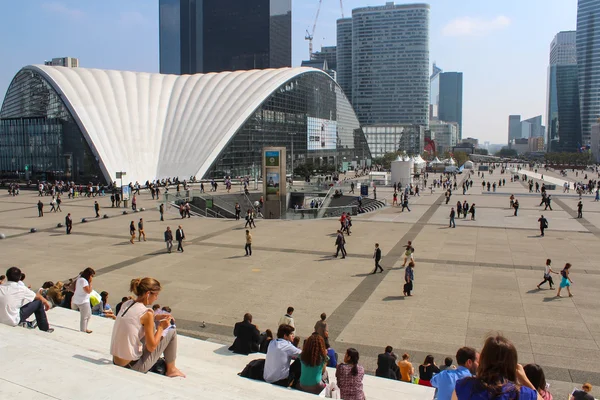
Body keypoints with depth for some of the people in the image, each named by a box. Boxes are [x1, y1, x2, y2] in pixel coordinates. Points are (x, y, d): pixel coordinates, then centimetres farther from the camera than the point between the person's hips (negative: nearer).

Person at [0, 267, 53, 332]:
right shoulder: (21, 289, -13)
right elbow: (37, 296, 4)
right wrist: (46, 302, 25)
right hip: (13, 321, -6)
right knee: (38, 302, 6)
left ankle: (25, 323, 31)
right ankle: (45, 329, 16)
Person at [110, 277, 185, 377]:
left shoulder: (126, 304, 2)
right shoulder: (147, 313, -19)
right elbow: (151, 347, -14)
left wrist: (155, 318, 13)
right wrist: (161, 327, -1)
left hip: (116, 362, 8)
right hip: (133, 366, -8)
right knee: (171, 331, 3)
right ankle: (171, 370, 20)